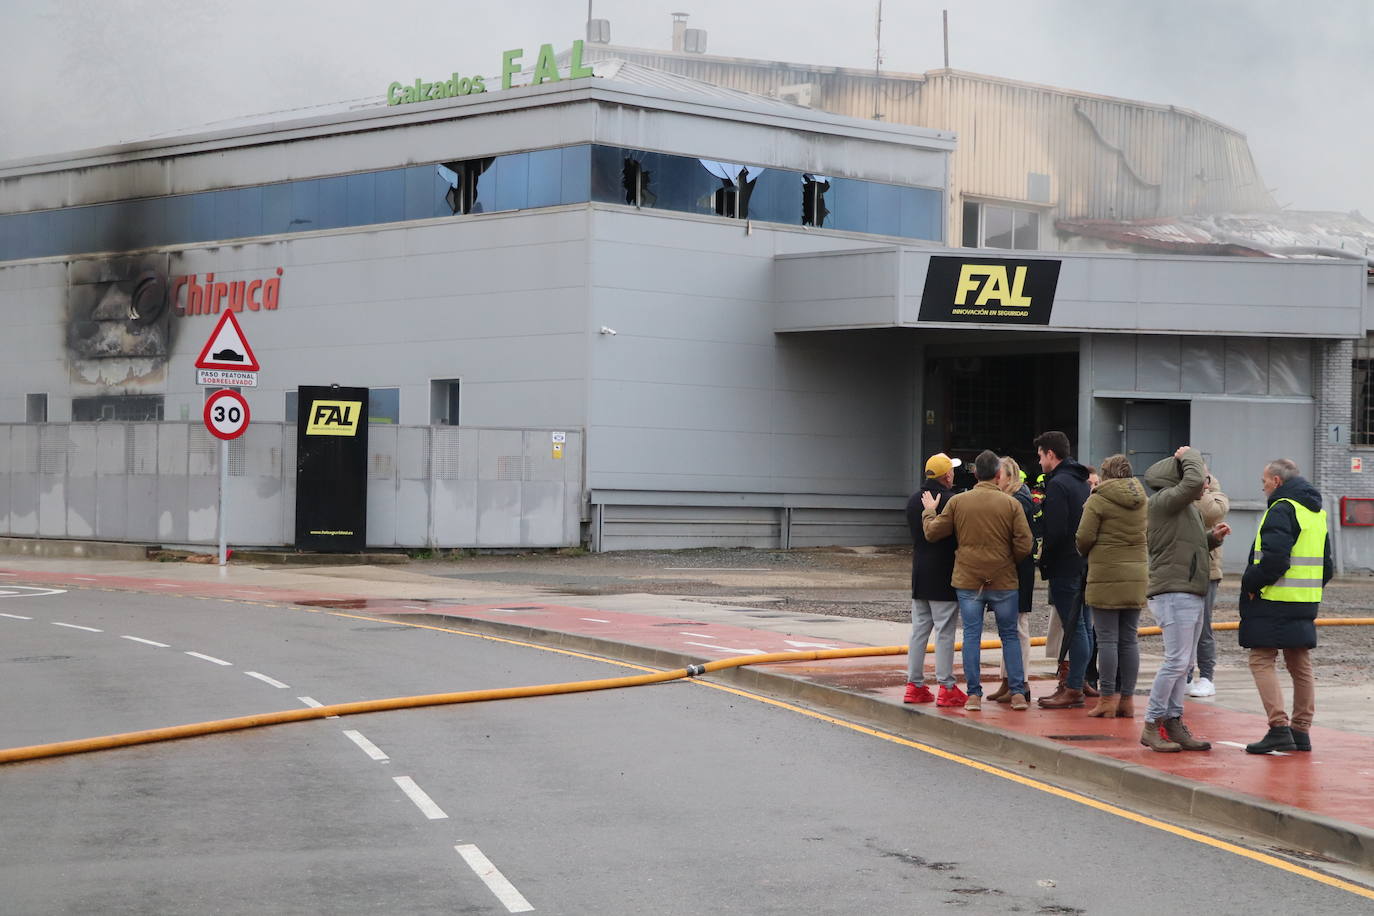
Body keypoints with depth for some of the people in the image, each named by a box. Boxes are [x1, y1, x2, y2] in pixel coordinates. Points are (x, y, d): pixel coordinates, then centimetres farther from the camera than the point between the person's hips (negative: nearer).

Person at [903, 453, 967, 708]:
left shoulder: (913, 501, 9)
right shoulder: (951, 502, -14)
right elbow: (961, 538, -14)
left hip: (919, 576, 7)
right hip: (944, 578, -7)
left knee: (919, 630, 11)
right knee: (945, 632, -3)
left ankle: (914, 684, 12)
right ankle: (946, 688, -2)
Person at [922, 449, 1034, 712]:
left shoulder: (957, 502, -2)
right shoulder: (1011, 504, -5)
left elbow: (932, 533, 4)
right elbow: (1024, 546, -8)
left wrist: (929, 512, 23)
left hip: (967, 581, 1)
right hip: (1003, 582, -1)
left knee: (971, 636, 6)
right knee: (1010, 636, 10)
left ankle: (974, 694, 3)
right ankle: (1018, 693, 6)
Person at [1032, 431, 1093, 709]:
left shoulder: (1058, 485, -14)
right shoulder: (1082, 482, 16)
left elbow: (1055, 531, -21)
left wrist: (1044, 560, -7)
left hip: (1065, 568, -9)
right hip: (1084, 566, 9)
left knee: (1073, 627, -8)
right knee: (1080, 626, 11)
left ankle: (1072, 689, -6)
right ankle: (1074, 683, 17)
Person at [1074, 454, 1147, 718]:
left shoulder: (1098, 500, -6)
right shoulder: (1143, 501, 10)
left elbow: (1084, 537, -9)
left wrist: (1087, 554, 11)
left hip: (1106, 576, -5)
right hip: (1136, 576, 5)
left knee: (1107, 639, -2)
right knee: (1129, 640, 9)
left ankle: (1108, 699, -2)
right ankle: (1127, 699, 10)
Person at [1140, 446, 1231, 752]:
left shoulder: (1190, 509, 20)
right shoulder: (1163, 501, -10)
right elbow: (1193, 480, -24)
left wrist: (1212, 537, 10)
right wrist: (1189, 455, -7)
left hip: (1192, 594, 10)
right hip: (1173, 592, -10)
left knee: (1183, 663, 10)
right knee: (1176, 661, -11)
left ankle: (1173, 722, 15)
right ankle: (1152, 726, -5)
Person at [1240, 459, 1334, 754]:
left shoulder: (1282, 510, -13)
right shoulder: (1317, 512, 17)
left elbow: (1274, 559, -23)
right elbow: (1325, 563, 22)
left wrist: (1250, 583, -11)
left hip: (1274, 602, -9)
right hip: (1305, 605, 9)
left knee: (1262, 662, -5)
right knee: (1300, 666, 12)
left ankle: (1279, 728, -14)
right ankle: (1301, 730, 16)